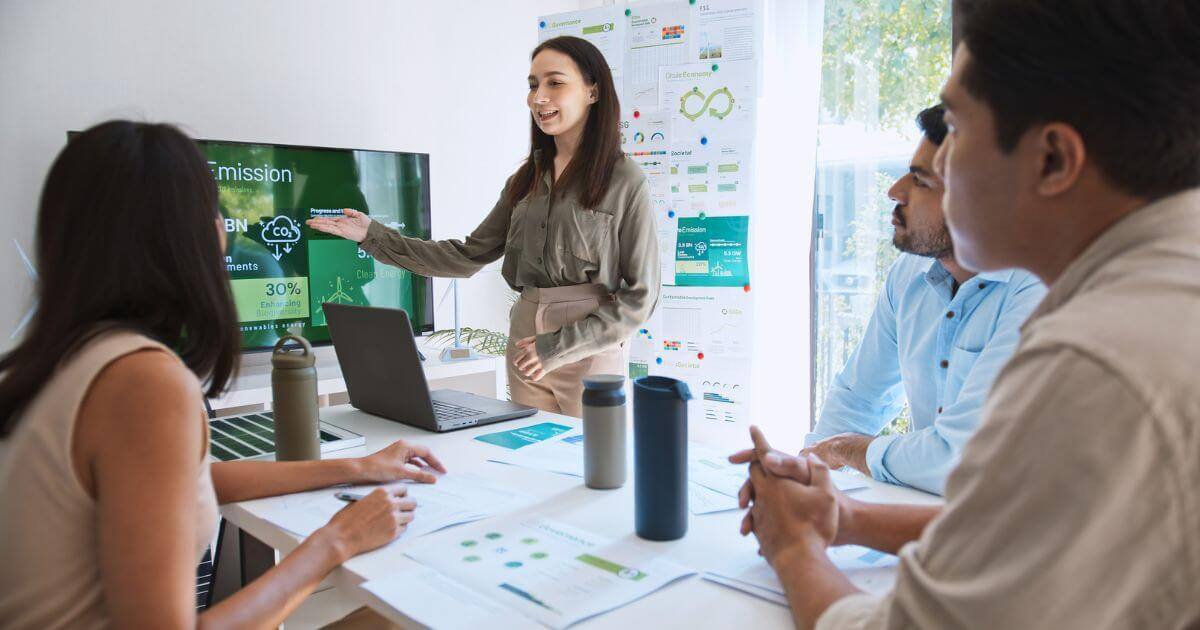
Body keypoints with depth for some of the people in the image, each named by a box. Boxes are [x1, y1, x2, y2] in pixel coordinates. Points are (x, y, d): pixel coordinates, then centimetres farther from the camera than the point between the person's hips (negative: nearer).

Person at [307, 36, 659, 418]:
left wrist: (560, 346, -15)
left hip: (589, 351, -5)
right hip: (526, 346, 5)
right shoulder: (525, 180, 9)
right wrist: (375, 237, 3)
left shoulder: (625, 181, -8)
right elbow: (468, 256, 8)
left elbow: (640, 297, -10)